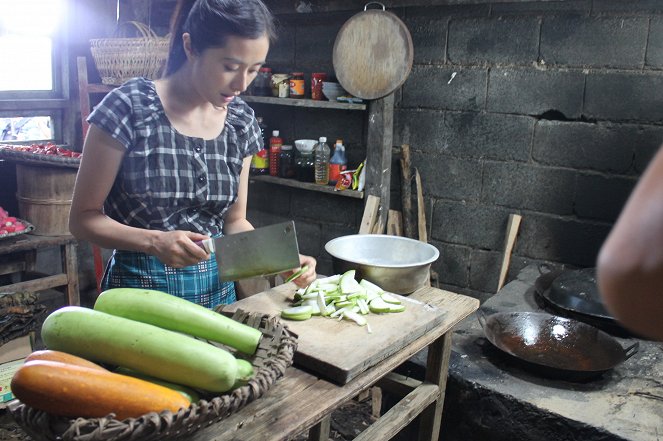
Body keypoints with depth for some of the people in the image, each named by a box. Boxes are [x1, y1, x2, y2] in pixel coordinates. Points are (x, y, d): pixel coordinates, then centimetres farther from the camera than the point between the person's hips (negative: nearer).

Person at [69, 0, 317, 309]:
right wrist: (155, 242, -25)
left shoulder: (241, 120, -2)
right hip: (141, 287, -4)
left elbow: (233, 220, 5)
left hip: (217, 289, 5)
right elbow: (83, 218, -10)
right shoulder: (128, 108, -16)